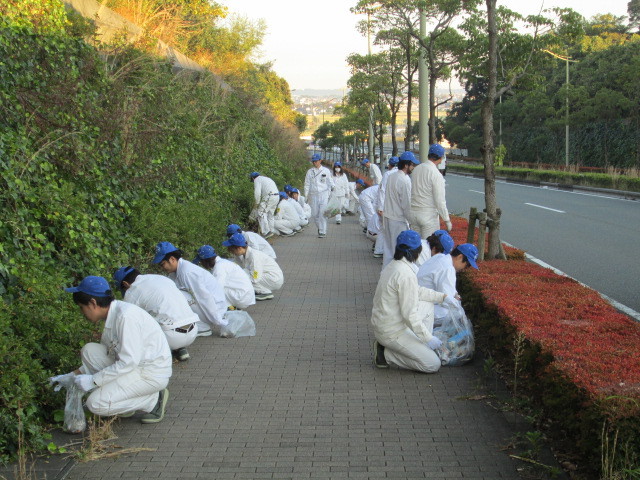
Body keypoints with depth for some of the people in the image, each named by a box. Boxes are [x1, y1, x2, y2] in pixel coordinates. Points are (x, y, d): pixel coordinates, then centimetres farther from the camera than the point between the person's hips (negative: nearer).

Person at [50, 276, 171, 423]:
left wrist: (93, 380, -20)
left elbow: (128, 362, -26)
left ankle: (154, 400, -2)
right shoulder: (112, 315, 7)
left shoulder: (126, 316, -22)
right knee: (89, 351, -1)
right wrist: (72, 376, 14)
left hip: (153, 374, -9)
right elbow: (106, 355, 17)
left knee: (96, 404, -17)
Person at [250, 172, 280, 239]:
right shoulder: (266, 178, 31)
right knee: (270, 214, 20)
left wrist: (257, 203, 2)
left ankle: (266, 232, -9)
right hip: (277, 196, 9)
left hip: (269, 197, -9)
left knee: (261, 213, -4)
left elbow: (257, 192, -9)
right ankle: (271, 230, 25)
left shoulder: (257, 179, 4)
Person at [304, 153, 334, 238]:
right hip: (313, 195, 2)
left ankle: (322, 232, -7)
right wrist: (306, 196, 1)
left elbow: (330, 183, 10)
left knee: (322, 213, -11)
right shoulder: (310, 172, 8)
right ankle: (319, 227, 28)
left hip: (324, 194, -2)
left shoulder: (326, 171, 5)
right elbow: (307, 184, 8)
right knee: (314, 214, 3)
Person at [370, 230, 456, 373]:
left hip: (381, 325, 9)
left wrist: (442, 297, 22)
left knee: (427, 304, 23)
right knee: (433, 365, -7)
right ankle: (386, 354, -4)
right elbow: (409, 314, -24)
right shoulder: (406, 274, -24)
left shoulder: (392, 266, 6)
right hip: (392, 333, -9)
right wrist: (428, 339, -14)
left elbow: (417, 291, 20)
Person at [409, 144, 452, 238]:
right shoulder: (436, 174, -16)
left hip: (413, 212, 7)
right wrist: (447, 220, -9)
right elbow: (440, 200, -16)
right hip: (428, 215, -7)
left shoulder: (417, 168, 5)